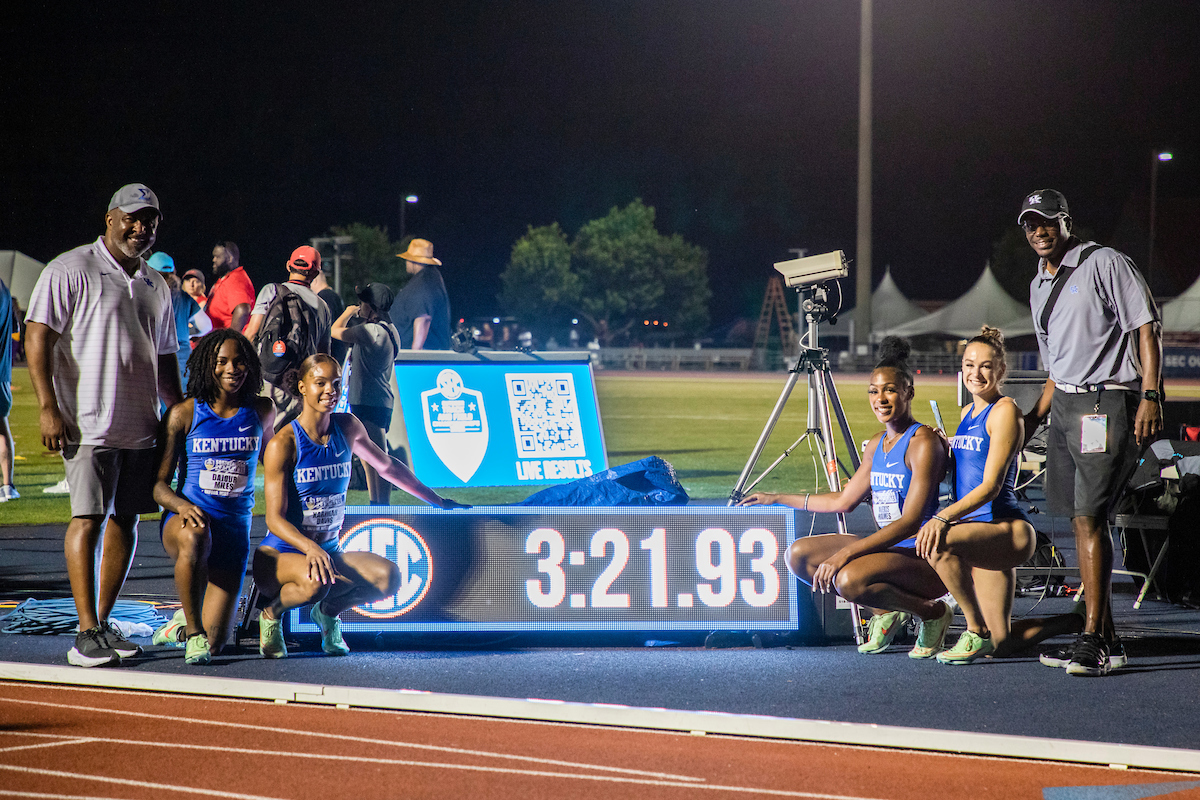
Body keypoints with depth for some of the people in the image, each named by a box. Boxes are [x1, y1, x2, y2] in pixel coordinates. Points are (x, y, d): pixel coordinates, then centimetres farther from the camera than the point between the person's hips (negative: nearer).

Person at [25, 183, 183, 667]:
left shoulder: (156, 286, 17)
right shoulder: (71, 271, -4)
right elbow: (38, 337, -9)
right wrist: (48, 407, -16)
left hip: (142, 425, 7)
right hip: (89, 424, -7)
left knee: (126, 520, 6)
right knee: (88, 519, -9)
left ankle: (103, 622, 13)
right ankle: (87, 632, -9)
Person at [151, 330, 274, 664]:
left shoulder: (262, 411, 4)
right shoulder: (184, 414, -5)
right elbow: (159, 482, -6)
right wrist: (181, 505, -27)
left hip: (235, 527, 3)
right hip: (185, 519, -3)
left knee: (214, 643, -6)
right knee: (195, 537, -43)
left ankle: (184, 622, 32)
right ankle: (192, 629, -22)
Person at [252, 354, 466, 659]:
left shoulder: (348, 429, 4)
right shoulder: (283, 444, -14)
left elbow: (386, 465, 23)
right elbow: (275, 518, -18)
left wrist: (438, 500, 28)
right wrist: (310, 548, -36)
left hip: (329, 551, 6)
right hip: (281, 553, -5)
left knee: (389, 577, -23)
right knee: (315, 581, -40)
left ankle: (329, 611, 7)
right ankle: (272, 613, -5)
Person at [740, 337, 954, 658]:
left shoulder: (924, 442, -15)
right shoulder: (877, 445, 13)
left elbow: (910, 522, -23)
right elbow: (844, 500, 26)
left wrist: (846, 553, -28)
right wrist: (779, 499, 30)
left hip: (925, 558, -9)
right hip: (888, 548, 9)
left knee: (850, 578, -34)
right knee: (799, 554, 0)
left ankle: (933, 612, -8)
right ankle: (885, 611, 7)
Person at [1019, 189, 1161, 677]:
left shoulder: (1105, 264, -5)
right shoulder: (1039, 287, 20)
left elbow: (1147, 326, -10)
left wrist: (1150, 395, -19)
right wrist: (1032, 419, 23)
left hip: (1108, 401, -8)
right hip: (1064, 403, 8)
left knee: (1088, 517, -15)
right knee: (1081, 520, 7)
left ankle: (1093, 641, -17)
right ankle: (1106, 639, 13)